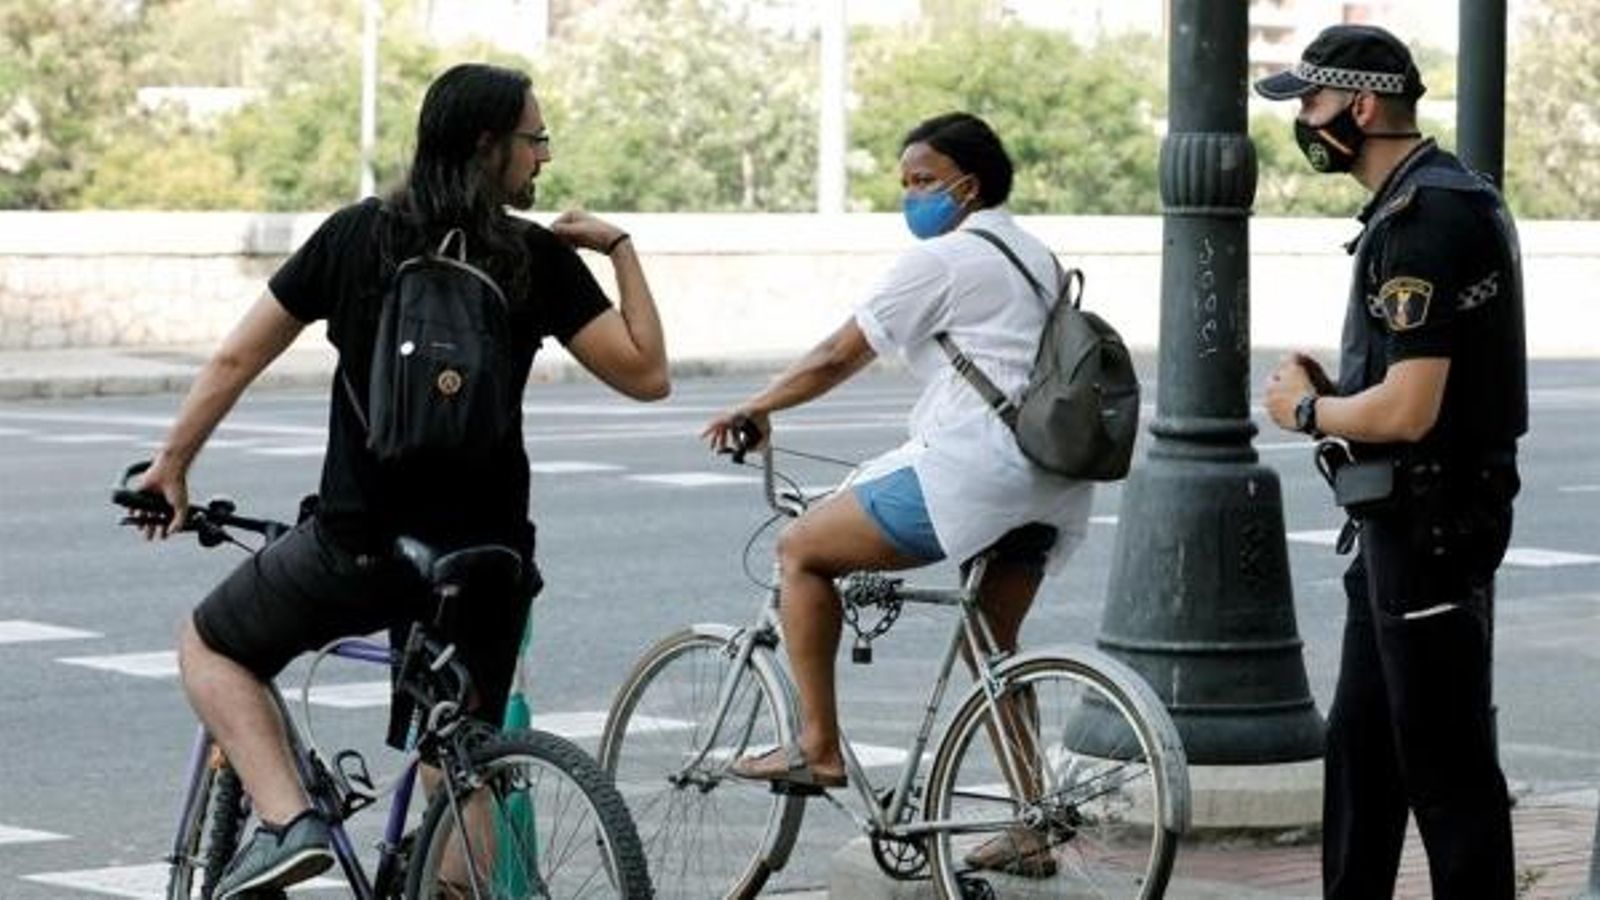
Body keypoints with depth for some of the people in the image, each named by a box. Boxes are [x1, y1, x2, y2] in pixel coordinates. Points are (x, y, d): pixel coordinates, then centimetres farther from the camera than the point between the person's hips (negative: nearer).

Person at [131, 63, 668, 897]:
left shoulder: (355, 234, -1)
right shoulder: (538, 258, -5)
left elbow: (235, 360, 3)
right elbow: (645, 373, -5)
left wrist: (170, 467, 15)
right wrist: (620, 250, 3)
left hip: (359, 545, -1)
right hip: (486, 551, 1)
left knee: (210, 646, 21)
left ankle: (287, 821, 1)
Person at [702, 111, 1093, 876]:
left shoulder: (939, 261, -5)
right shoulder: (1037, 257, 21)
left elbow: (837, 359, -4)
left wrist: (752, 409, 8)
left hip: (972, 469, -9)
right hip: (1051, 485, 9)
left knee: (802, 549, 1)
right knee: (993, 643, 19)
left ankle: (817, 746, -1)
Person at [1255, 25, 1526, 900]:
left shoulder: (1426, 222, -21)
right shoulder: (1440, 198, 13)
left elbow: (1409, 410, -26)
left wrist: (1307, 410, -9)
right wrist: (1333, 387, 8)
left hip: (1427, 523, -11)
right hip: (1410, 520, 11)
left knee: (1444, 761, -5)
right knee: (1361, 742, 17)